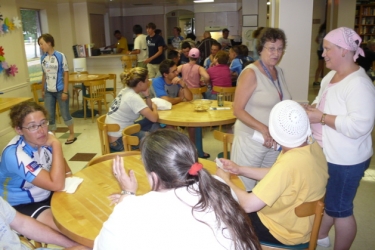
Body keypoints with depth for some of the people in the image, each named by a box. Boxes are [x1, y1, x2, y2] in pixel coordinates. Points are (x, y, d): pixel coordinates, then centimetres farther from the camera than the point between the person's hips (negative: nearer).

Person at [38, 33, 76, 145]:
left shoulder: (60, 56, -10)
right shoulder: (43, 58, 3)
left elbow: (66, 74, -9)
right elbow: (44, 75, 12)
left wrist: (65, 91, -12)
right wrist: (43, 90, 14)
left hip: (60, 90, -4)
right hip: (48, 92, 4)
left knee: (65, 114, 5)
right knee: (50, 115, 10)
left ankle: (72, 134, 22)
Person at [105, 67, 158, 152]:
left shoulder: (126, 91, 5)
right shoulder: (133, 97, -21)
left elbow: (148, 109, 13)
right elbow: (154, 118, -25)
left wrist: (147, 96, -6)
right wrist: (154, 108, -3)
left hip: (115, 135, 9)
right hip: (118, 141, -9)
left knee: (151, 123, 11)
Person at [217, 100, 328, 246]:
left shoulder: (289, 163, -37)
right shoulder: (312, 146, -9)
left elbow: (249, 205, -32)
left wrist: (225, 181, -15)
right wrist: (239, 170, 2)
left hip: (284, 231, -8)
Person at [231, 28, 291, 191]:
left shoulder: (279, 72, 8)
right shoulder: (251, 73, -15)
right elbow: (238, 110, -19)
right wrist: (263, 129, -28)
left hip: (274, 140, 7)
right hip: (251, 140, -7)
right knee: (245, 188, 6)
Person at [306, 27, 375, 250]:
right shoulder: (331, 75, 6)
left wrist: (321, 117, -26)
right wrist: (312, 109, -3)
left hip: (345, 161, -9)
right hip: (325, 154, 9)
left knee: (339, 209, 8)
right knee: (323, 199, 25)